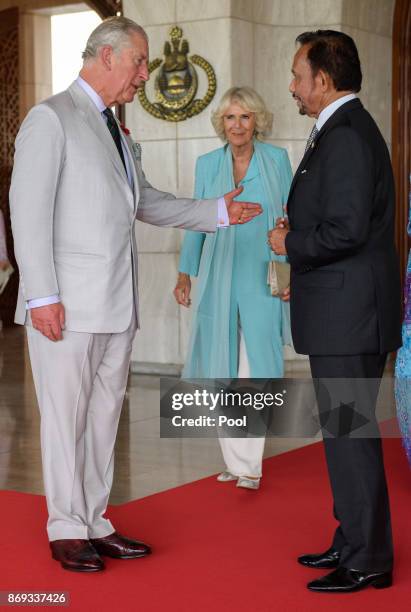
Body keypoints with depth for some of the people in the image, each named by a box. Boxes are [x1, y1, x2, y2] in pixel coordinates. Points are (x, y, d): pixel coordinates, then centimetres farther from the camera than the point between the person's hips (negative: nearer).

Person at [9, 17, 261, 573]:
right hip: (67, 305, -8)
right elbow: (29, 210, -11)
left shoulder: (119, 135, 19)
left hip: (117, 306, 8)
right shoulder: (50, 119, -5)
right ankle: (67, 530, 13)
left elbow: (147, 204, 25)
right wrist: (41, 295, -17)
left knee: (105, 416, 12)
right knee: (66, 416, 1)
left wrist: (217, 211, 15)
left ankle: (94, 523, 22)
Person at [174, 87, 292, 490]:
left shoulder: (277, 159, 2)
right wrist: (184, 273, 7)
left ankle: (249, 465, 3)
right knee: (221, 369, 4)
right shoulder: (207, 164, 8)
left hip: (262, 278, -2)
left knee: (255, 368, -3)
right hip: (218, 278, 3)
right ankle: (237, 461, 15)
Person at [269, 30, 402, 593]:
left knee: (350, 434, -3)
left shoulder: (345, 136, -17)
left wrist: (291, 244, -10)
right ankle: (354, 541, 29)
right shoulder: (347, 129, 16)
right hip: (345, 314, 11)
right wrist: (297, 229, 8)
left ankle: (368, 561, 8)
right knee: (347, 430, 17)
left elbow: (347, 229, -25)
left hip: (348, 316, -11)